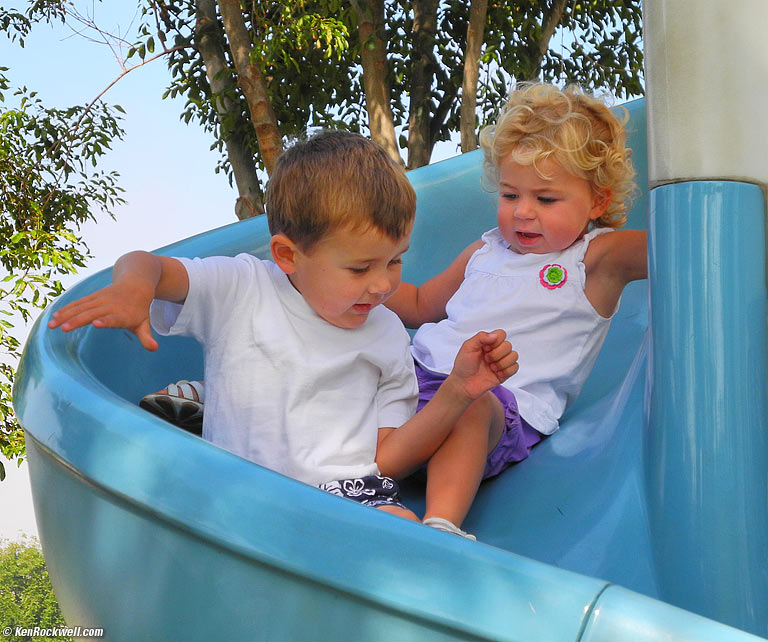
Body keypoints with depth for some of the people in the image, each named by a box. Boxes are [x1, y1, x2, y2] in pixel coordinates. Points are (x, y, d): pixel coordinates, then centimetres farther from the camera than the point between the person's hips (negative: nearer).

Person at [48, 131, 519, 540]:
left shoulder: (387, 337, 15)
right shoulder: (241, 291, 6)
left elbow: (388, 459, 11)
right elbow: (143, 264, 1)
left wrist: (458, 391, -2)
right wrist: (135, 285, -25)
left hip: (355, 494, -1)